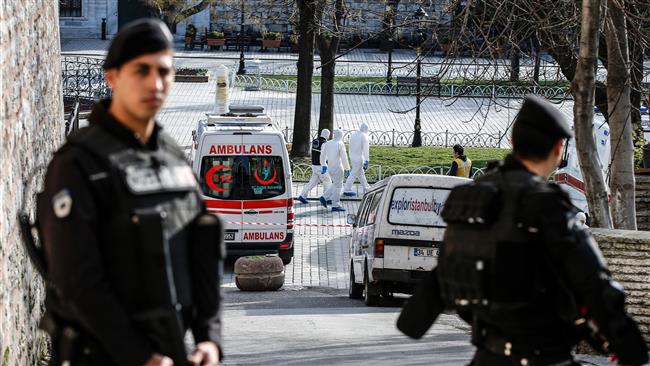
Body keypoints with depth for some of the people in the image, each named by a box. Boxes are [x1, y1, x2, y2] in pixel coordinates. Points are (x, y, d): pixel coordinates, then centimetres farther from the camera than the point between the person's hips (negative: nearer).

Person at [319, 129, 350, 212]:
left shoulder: (328, 143, 8)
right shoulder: (340, 144, -12)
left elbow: (322, 155, 16)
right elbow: (344, 158, -14)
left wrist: (323, 165, 29)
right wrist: (347, 169, -9)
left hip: (330, 167, 7)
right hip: (338, 167, -7)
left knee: (336, 185, 20)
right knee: (338, 186, 0)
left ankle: (324, 198, 10)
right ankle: (335, 206, 1)